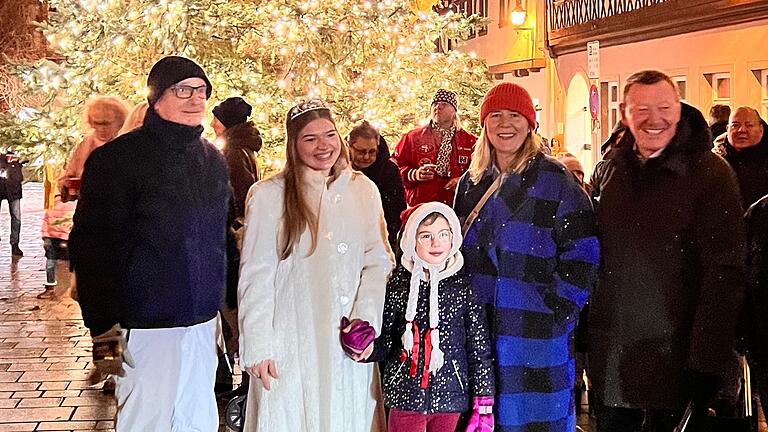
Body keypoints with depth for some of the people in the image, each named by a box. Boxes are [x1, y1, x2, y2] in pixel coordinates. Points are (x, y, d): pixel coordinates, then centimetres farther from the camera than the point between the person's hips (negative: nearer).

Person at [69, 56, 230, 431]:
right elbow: (91, 246, -10)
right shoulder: (118, 158, -8)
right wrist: (104, 326, -14)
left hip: (204, 320, 6)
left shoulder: (213, 160, 12)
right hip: (147, 325, -6)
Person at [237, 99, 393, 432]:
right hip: (291, 345, -2)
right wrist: (257, 348, -7)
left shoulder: (364, 190, 3)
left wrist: (364, 321, -10)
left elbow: (378, 261, 3)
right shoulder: (268, 196, -5)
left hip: (349, 345, 3)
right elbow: (256, 277, -4)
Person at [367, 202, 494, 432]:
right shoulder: (398, 283, 0)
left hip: (451, 396, 0)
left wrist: (483, 404, -2)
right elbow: (385, 343, 5)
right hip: (406, 396, 1)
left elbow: (480, 349, 0)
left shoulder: (464, 285, -2)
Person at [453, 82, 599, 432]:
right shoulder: (472, 182, 11)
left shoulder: (554, 180, -4)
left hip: (538, 336, -4)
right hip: (479, 330, 5)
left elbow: (581, 253, -8)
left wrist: (561, 312, -12)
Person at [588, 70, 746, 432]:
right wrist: (585, 335, 9)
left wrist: (706, 364, -20)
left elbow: (724, 275, -15)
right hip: (609, 359, 5)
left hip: (673, 361, -4)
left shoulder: (709, 173, -10)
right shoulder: (611, 169, 6)